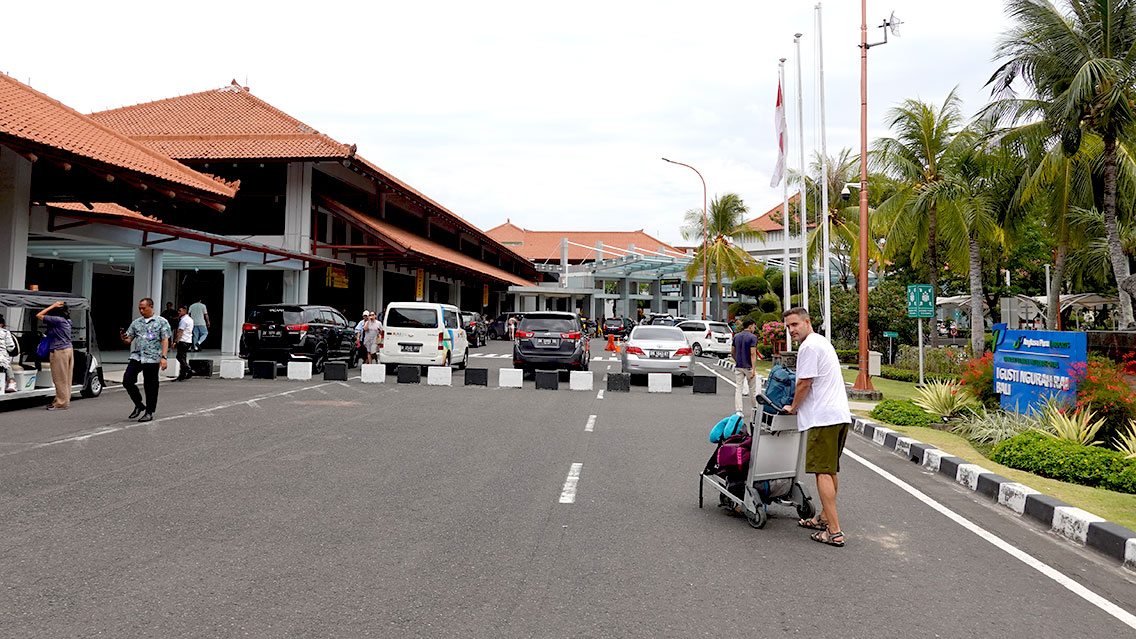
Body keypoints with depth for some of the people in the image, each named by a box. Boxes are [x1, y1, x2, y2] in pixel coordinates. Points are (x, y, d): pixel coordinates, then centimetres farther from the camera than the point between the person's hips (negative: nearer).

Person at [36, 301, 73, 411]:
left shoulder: (57, 320, -14)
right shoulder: (67, 321, 11)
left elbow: (39, 315, -8)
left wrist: (53, 306, -5)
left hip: (59, 352, -9)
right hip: (69, 349, 9)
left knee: (60, 379, -2)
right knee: (66, 378, 13)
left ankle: (62, 403, 1)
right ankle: (65, 400, 19)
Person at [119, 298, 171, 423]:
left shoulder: (161, 322, 3)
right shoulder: (136, 323, 16)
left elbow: (165, 340, -4)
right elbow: (128, 340, 16)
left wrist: (163, 357, -14)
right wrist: (123, 338, -9)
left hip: (152, 359, -4)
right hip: (136, 357, 4)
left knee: (151, 386, 0)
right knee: (127, 380, -8)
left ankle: (149, 412, 11)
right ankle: (139, 405, 11)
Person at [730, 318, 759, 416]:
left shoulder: (736, 336, 8)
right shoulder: (752, 337, -9)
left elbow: (732, 352, 10)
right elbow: (753, 354, -16)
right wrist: (753, 369, -17)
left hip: (738, 367, 4)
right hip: (748, 367, -4)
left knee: (738, 389, 1)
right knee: (752, 389, 11)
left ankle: (739, 411, -6)